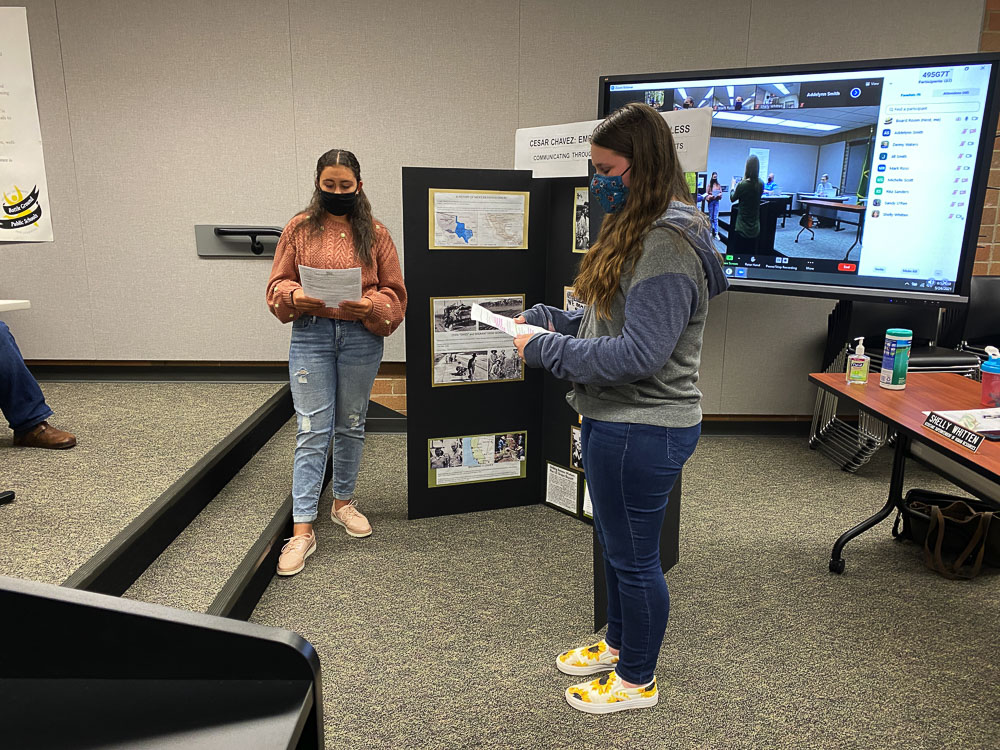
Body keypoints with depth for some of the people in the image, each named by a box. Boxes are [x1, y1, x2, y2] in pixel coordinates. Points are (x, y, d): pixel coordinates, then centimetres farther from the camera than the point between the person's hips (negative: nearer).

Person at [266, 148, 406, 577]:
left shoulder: (375, 233, 4)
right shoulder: (299, 228, 5)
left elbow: (394, 293, 3)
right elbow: (277, 285, 7)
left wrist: (371, 306, -17)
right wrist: (294, 296, -15)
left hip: (362, 337, 1)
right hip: (311, 333, -1)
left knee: (351, 426, 13)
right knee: (312, 431, -4)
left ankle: (343, 503, 33)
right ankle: (302, 529, 2)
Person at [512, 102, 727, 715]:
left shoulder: (668, 244, -23)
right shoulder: (639, 230, 12)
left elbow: (639, 355, -28)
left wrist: (546, 351, -21)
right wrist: (548, 318, 2)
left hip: (642, 430, -10)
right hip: (616, 420, 10)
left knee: (634, 558, 8)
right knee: (615, 543, 25)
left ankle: (637, 681, 31)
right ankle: (618, 643, 47)